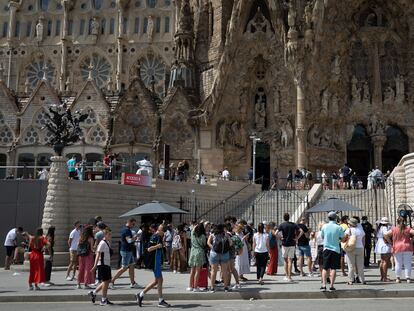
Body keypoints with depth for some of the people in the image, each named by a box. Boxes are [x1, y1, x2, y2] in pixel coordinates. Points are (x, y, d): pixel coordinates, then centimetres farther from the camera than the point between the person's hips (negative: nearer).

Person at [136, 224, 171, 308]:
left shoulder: (159, 237, 13)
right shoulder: (155, 237, -16)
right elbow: (149, 249, -22)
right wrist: (157, 246, -34)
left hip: (158, 262, 10)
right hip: (155, 262, -10)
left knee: (156, 281, 14)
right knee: (159, 280, -3)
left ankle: (140, 295, 18)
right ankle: (161, 301, 6)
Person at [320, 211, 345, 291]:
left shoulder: (324, 226, -2)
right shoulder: (338, 227, -7)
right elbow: (343, 239, -1)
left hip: (326, 249, 1)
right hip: (335, 249, -1)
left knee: (325, 268, 7)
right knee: (333, 268, 4)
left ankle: (324, 285, -1)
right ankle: (331, 286, 3)